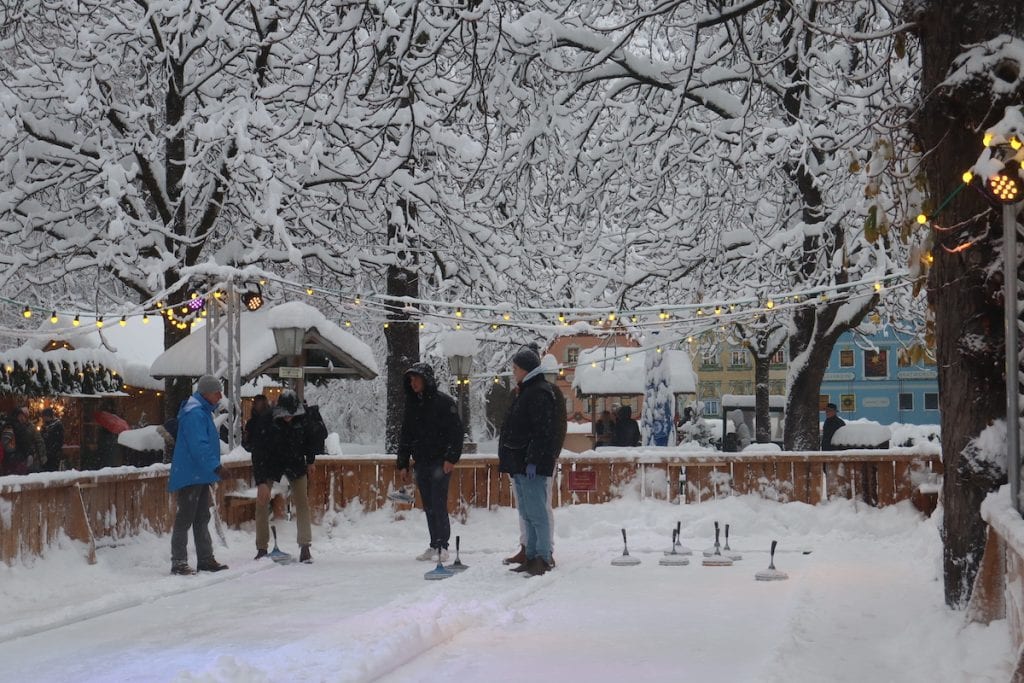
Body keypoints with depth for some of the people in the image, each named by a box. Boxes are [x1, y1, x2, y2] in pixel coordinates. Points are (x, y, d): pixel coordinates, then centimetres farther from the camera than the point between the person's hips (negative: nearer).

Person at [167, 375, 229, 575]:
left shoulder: (203, 412, 17)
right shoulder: (194, 414, -16)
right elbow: (198, 446, -24)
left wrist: (213, 468, 21)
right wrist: (216, 467, -26)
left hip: (201, 476, 11)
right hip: (190, 475, -11)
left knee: (202, 519, 13)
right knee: (185, 519, -7)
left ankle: (205, 559, 19)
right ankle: (178, 562, -4)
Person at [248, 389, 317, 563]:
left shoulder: (303, 419, -18)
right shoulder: (265, 420, -28)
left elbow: (309, 438, 5)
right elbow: (258, 451, -28)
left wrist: (310, 460, 11)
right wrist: (261, 481, -33)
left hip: (295, 463, 2)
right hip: (270, 463, -2)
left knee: (302, 503, -5)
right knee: (262, 503, -6)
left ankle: (305, 547, -1)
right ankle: (261, 549, 4)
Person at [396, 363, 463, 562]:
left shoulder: (444, 402, -5)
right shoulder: (412, 404, 13)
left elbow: (456, 431, -8)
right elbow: (405, 435, 18)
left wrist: (451, 458, -15)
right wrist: (402, 464, 14)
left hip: (440, 462, -6)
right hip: (421, 462, 6)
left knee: (439, 504, -9)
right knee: (428, 507, 8)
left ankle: (442, 546, -4)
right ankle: (434, 545, 13)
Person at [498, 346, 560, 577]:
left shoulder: (539, 393, -13)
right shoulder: (526, 392, 21)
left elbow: (543, 432, -20)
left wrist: (533, 461, -24)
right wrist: (510, 461, 23)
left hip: (532, 465, -11)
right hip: (520, 465, 11)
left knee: (537, 514, -9)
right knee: (527, 514, 13)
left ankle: (542, 559, -8)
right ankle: (531, 557, 18)